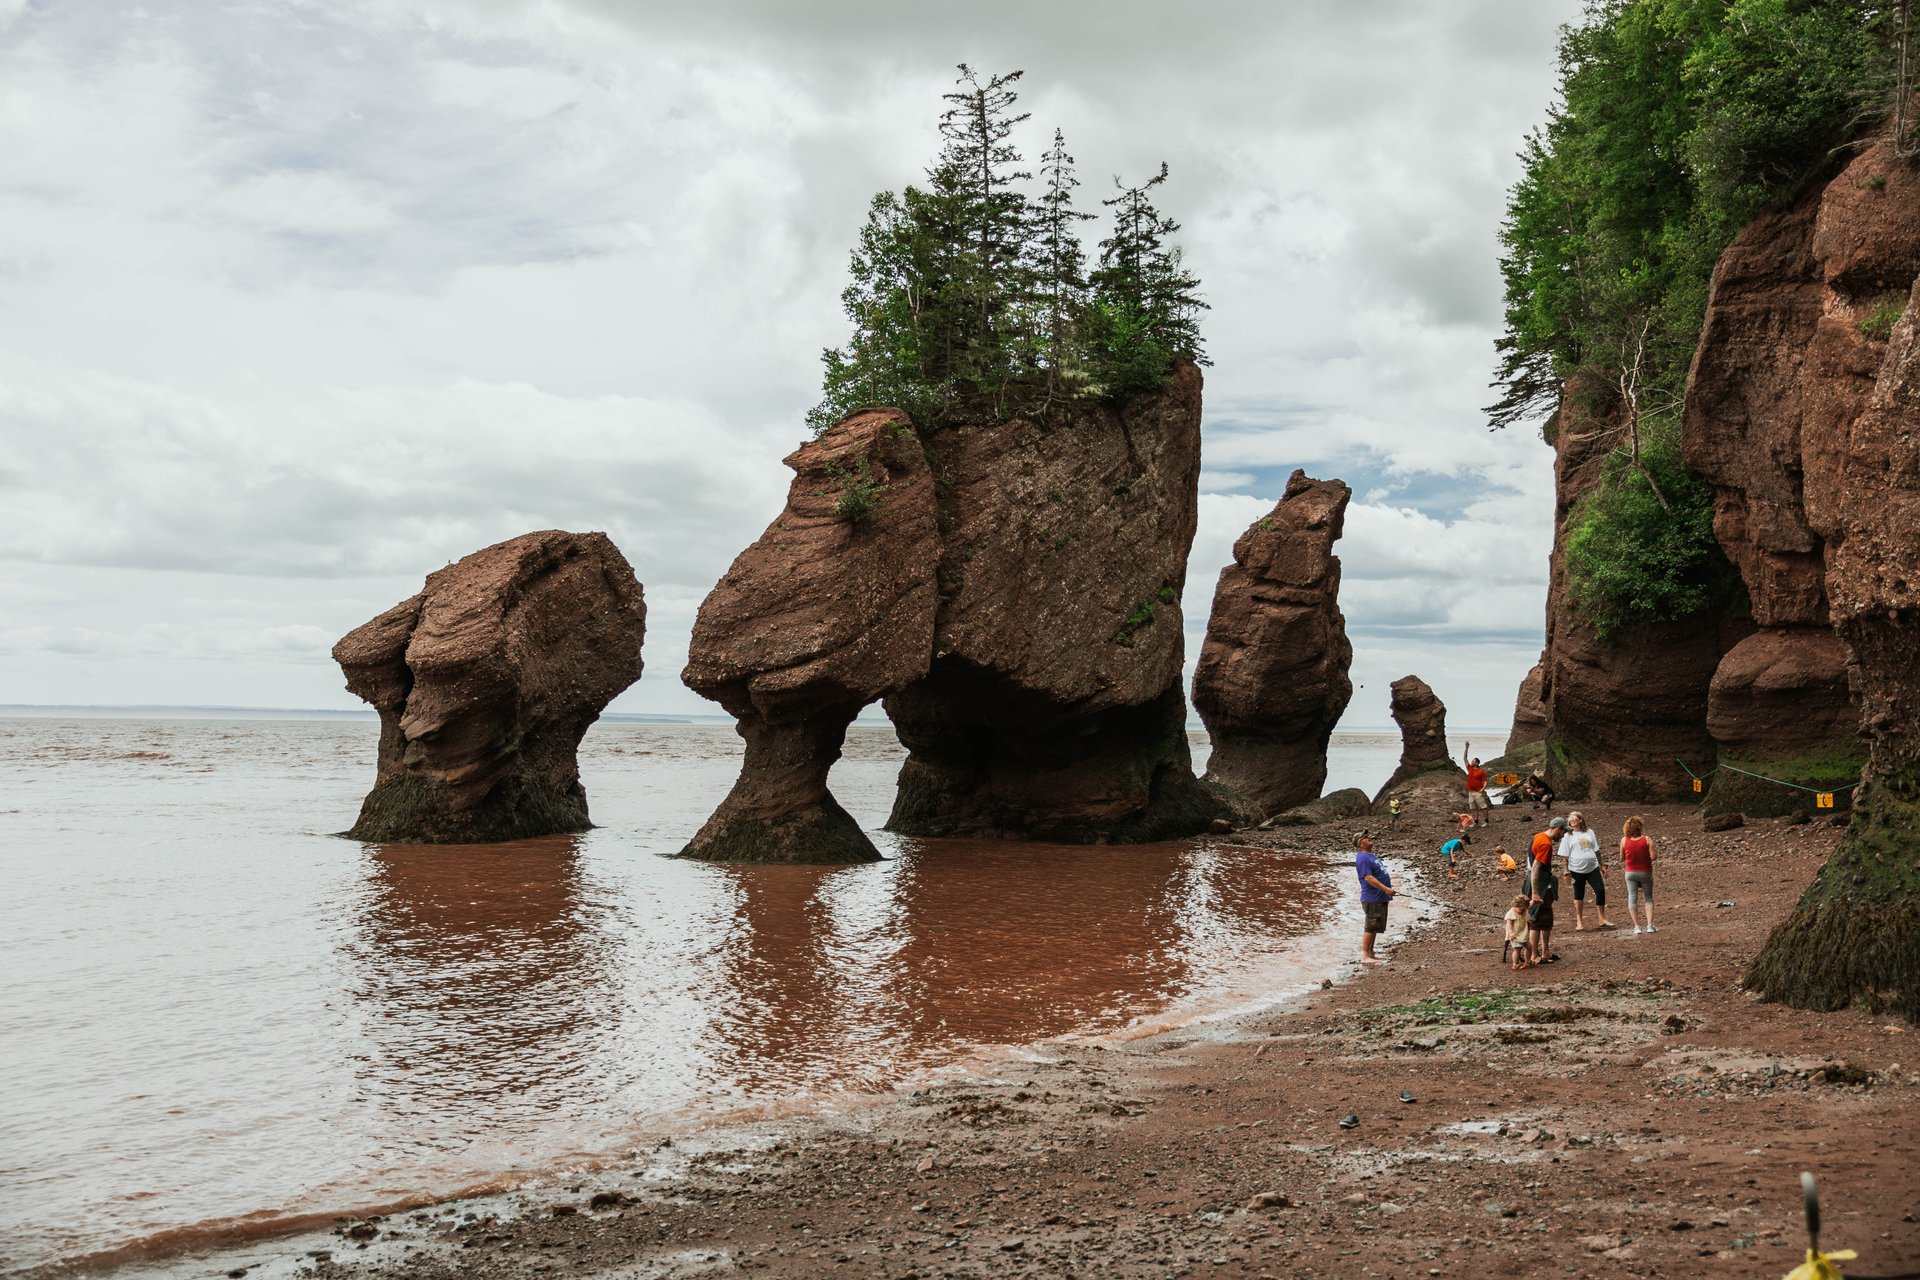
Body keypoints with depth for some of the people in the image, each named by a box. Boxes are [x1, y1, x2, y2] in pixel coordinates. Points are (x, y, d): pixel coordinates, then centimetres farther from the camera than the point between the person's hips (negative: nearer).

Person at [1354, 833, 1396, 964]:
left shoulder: (1370, 855, 16)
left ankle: (1370, 953, 21)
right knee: (1370, 927, -7)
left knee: (1375, 928, 14)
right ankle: (1365, 956, -3)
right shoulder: (1362, 858, -17)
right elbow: (1368, 877, -24)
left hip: (1380, 899, 10)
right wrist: (1385, 888, -25)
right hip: (1372, 899, -10)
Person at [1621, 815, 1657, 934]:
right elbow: (1652, 857, -14)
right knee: (1648, 899, 13)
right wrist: (1645, 857, 5)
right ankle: (1649, 925, 3)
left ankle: (1636, 926, 4)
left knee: (1632, 899, 9)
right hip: (1645, 872, 0)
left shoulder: (1624, 840, -8)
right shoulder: (1647, 840, -10)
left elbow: (1622, 858, -1)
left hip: (1630, 872, 0)